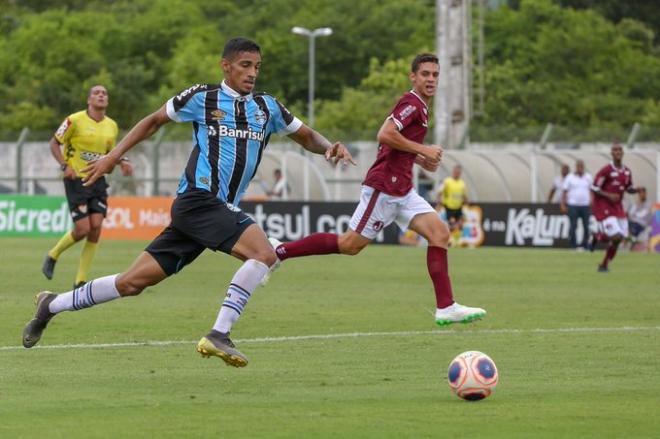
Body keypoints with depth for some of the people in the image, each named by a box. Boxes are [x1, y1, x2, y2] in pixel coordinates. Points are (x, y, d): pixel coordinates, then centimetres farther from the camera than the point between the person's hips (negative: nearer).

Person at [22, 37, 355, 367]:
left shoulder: (266, 107, 15)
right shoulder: (202, 97, 1)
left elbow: (306, 136, 23)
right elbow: (154, 121, 13)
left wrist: (328, 147, 1)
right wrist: (113, 156, 11)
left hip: (224, 210, 6)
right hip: (198, 200, -6)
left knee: (133, 282, 5)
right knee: (264, 253, -25)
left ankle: (51, 306, 19)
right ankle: (218, 335, -23)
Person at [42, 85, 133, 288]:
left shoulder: (111, 126, 7)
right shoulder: (75, 120, -9)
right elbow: (54, 143, -1)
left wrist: (122, 163, 2)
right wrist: (65, 166, -15)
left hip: (98, 180, 5)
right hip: (77, 180, -5)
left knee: (96, 228, -7)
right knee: (83, 229, -12)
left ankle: (80, 281, 2)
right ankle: (53, 256, 18)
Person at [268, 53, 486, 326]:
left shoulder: (418, 107, 19)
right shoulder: (412, 103, -12)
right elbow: (385, 135, -24)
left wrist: (420, 160, 15)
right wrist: (423, 150, -17)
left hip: (401, 191, 10)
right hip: (385, 187, -10)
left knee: (439, 233, -3)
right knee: (351, 245, -5)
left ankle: (446, 308, -7)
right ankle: (280, 251, 6)